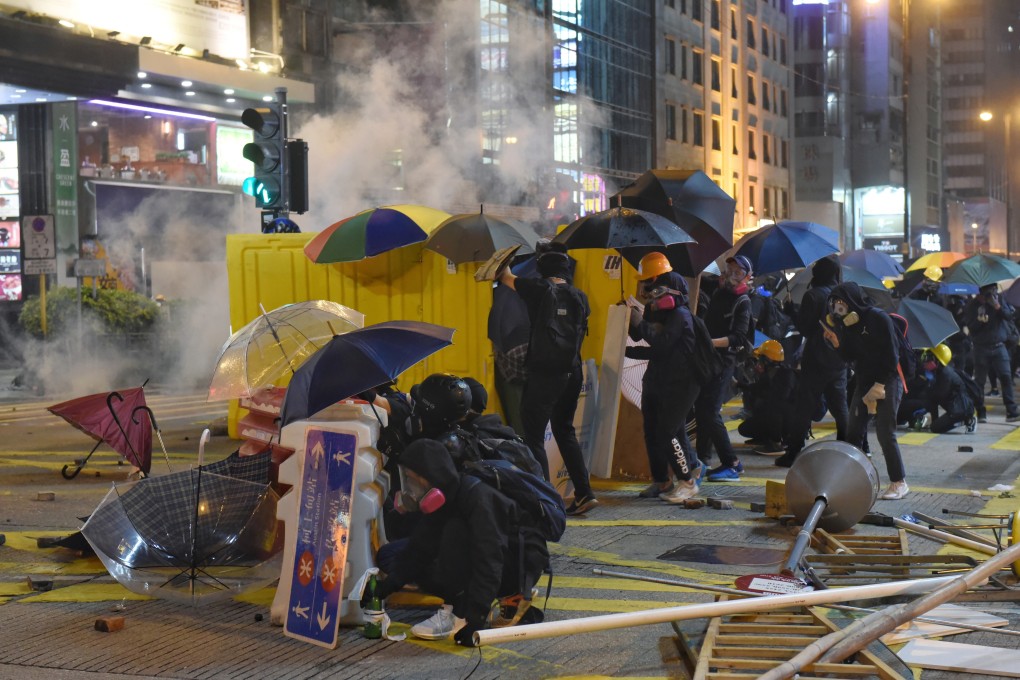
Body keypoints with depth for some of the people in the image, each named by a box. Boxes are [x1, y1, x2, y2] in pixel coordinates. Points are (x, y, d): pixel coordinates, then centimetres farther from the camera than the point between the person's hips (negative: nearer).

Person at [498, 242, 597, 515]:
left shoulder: (541, 290, -8)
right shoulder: (579, 298, 6)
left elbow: (507, 278, 7)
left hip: (542, 375, -6)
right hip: (571, 374, 6)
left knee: (534, 438, 0)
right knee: (565, 432, 20)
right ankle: (584, 493, 16)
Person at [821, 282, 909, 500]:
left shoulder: (878, 318, -13)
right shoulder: (849, 322, 9)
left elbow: (891, 355, -15)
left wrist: (880, 385, -18)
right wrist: (836, 342, -6)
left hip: (886, 383, -8)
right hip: (863, 383, 8)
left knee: (885, 434, -10)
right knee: (853, 432, 6)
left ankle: (899, 482, 0)